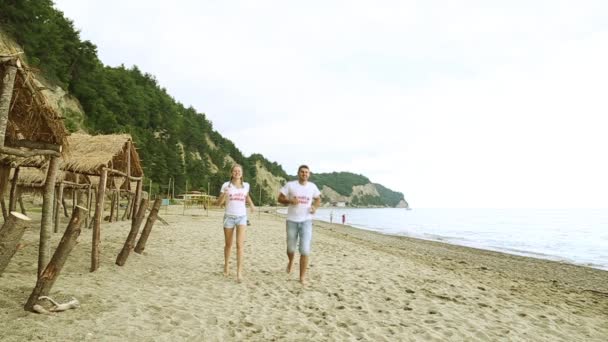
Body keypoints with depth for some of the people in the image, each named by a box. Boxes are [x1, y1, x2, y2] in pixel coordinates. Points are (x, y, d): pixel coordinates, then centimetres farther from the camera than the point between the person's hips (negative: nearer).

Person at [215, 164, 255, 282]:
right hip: (229, 217, 0)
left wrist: (251, 204, 14)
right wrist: (224, 195, -23)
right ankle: (226, 265, 37)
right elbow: (218, 203, -5)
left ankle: (239, 272, -13)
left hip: (242, 217, 0)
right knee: (228, 244, 14)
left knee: (240, 245, -13)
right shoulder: (226, 185, -4)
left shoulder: (246, 185, 4)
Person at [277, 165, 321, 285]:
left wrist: (315, 207, -2)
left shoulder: (312, 186, 4)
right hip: (292, 221, 0)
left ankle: (302, 278, 2)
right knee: (291, 248, 12)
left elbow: (318, 199, 19)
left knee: (305, 250, -9)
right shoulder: (290, 185, -4)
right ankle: (291, 261, 48)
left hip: (306, 221, 1)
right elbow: (280, 198, -1)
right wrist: (290, 201, -21)